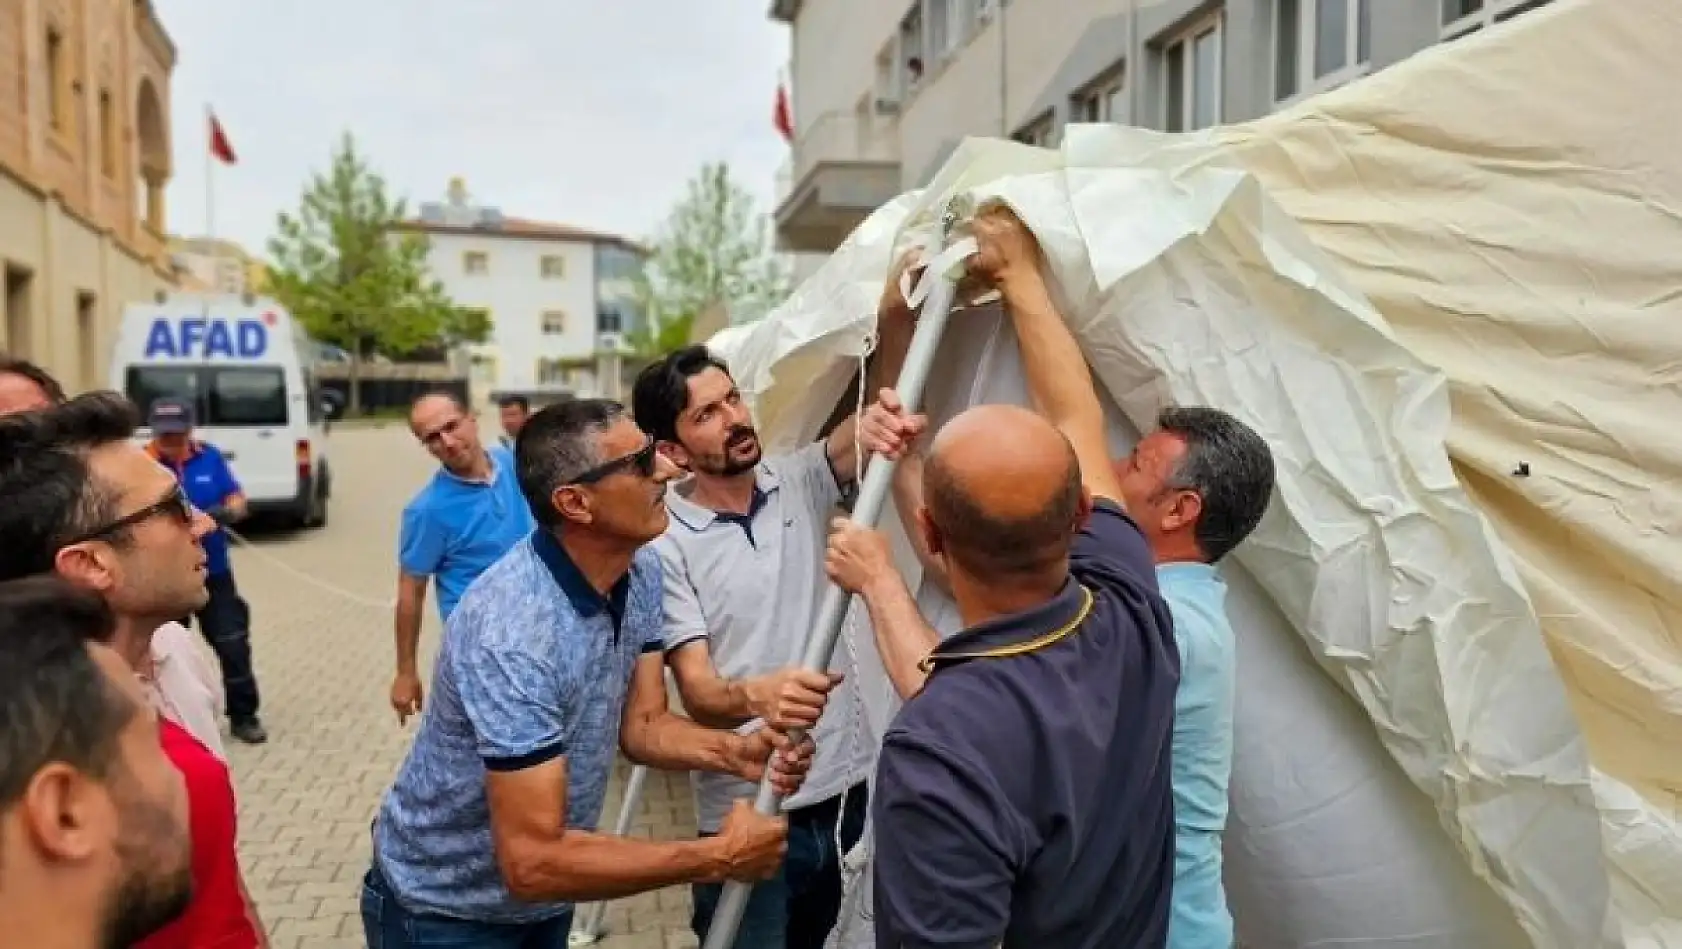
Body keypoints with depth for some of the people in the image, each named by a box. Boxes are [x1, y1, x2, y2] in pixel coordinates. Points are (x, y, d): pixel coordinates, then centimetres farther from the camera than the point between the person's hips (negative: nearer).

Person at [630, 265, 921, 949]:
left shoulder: (800, 485, 2)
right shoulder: (664, 545, -10)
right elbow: (696, 691, -16)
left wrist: (895, 309, -31)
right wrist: (755, 696, -40)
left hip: (848, 793, 4)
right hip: (748, 817, -4)